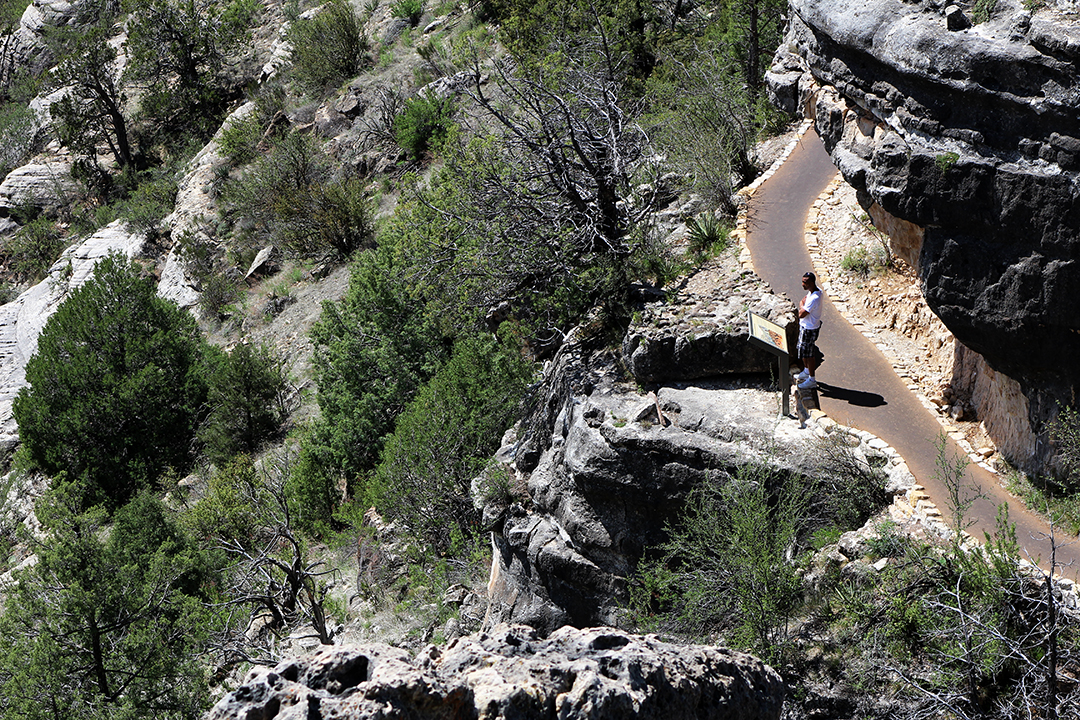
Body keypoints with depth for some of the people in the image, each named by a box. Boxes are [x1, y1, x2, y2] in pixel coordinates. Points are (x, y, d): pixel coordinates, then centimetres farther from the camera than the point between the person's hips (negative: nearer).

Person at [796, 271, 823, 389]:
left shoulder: (814, 298, -33)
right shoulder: (816, 291, -1)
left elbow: (801, 314, -27)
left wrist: (801, 304, -11)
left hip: (809, 329, -10)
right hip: (805, 327, 10)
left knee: (808, 354, 4)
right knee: (802, 351, 25)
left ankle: (812, 380, 17)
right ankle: (806, 372, 45)